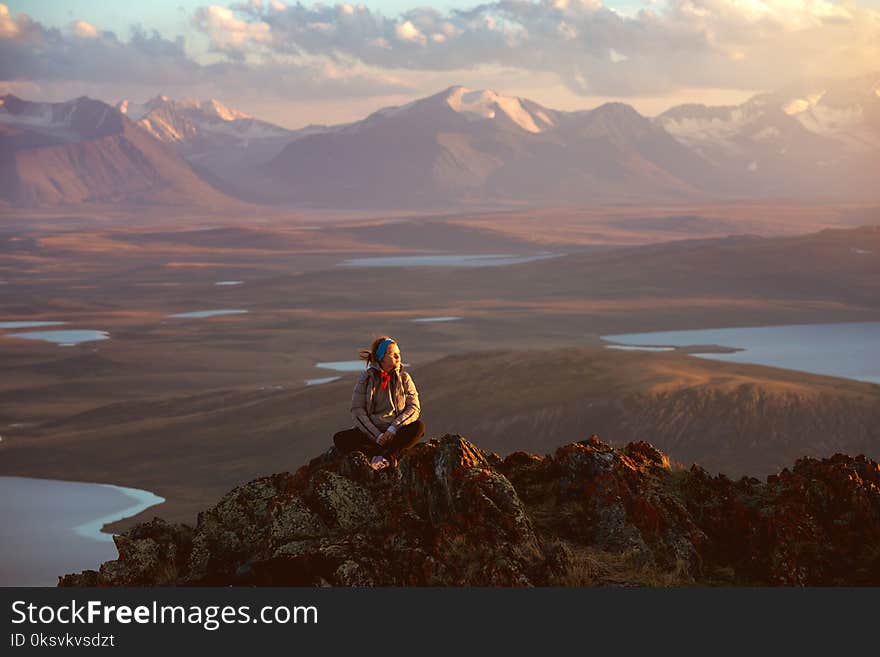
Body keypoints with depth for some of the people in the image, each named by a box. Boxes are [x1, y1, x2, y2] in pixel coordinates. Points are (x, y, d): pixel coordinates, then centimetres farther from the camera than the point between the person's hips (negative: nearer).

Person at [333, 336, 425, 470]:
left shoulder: (404, 378, 7)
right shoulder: (366, 379, 3)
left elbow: (414, 408, -1)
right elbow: (357, 412, -4)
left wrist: (393, 429, -16)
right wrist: (377, 436, -16)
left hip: (397, 432, 0)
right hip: (371, 432, 0)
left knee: (419, 427, -30)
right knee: (340, 439, -27)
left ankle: (385, 456, -42)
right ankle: (390, 455, -37)